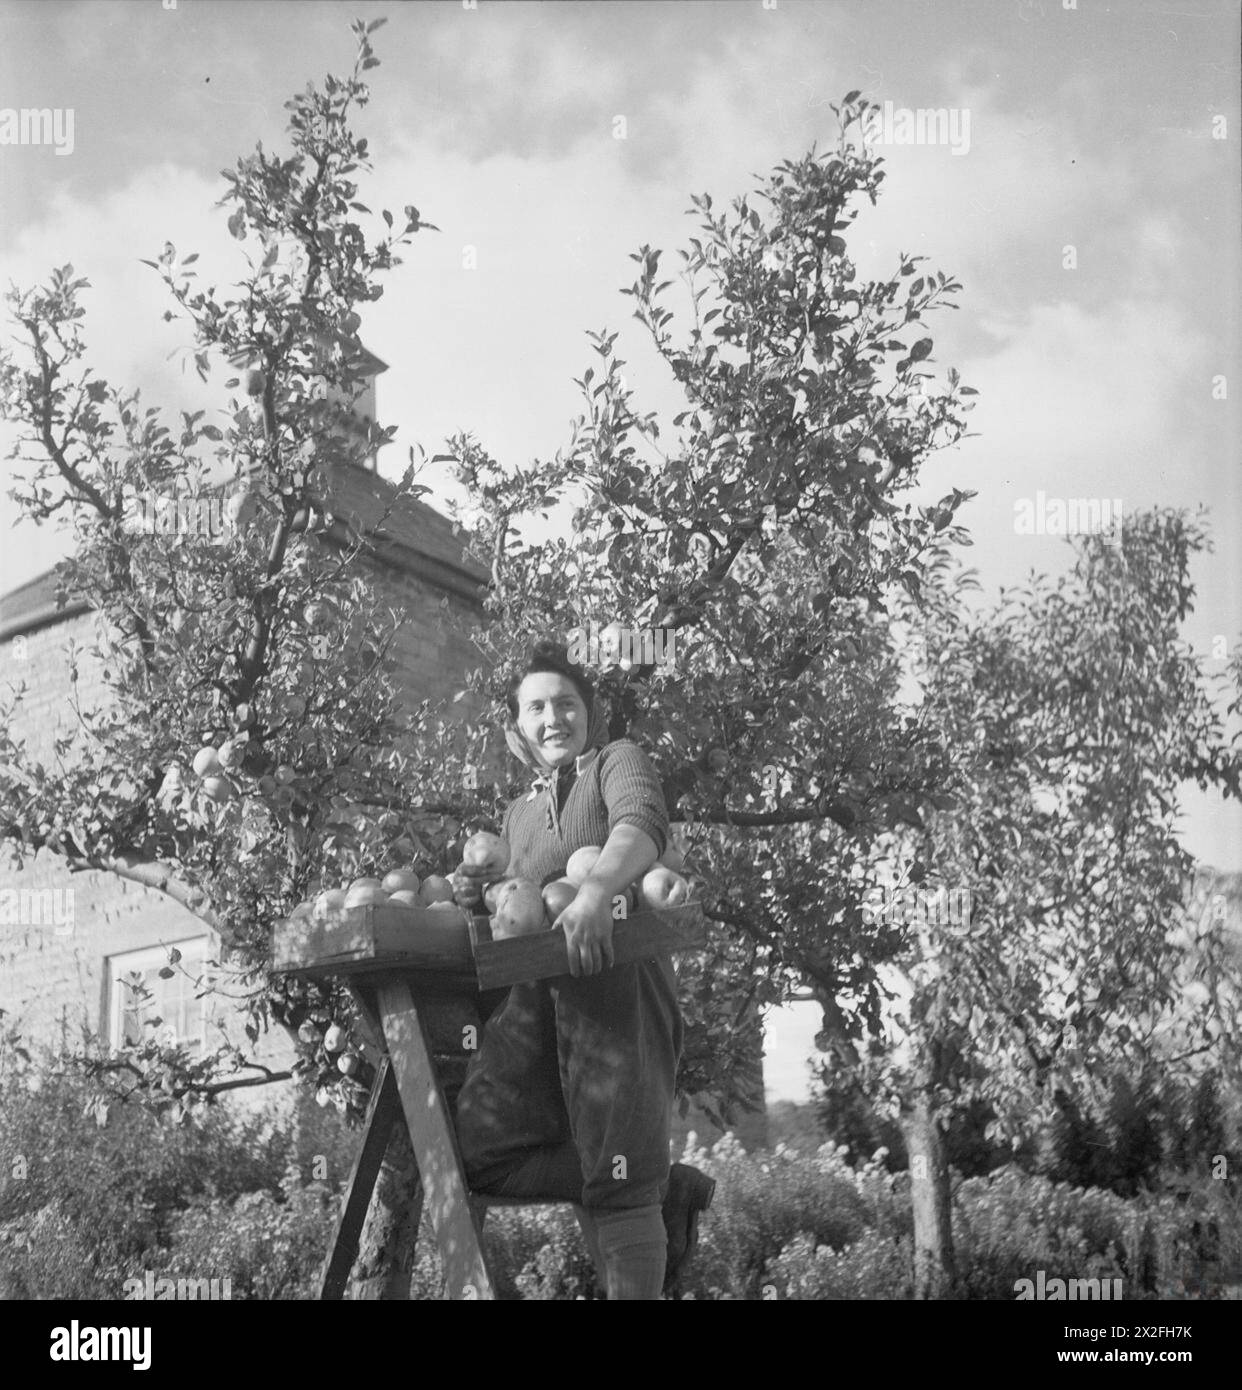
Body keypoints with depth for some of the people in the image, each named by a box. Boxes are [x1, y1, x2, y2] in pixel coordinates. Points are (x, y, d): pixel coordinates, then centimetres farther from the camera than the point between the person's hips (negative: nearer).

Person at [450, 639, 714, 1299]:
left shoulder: (617, 761, 13)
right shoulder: (517, 813, 32)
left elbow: (643, 823, -10)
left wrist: (596, 889, -32)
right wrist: (479, 892, 13)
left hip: (617, 978, -6)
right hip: (538, 990, 6)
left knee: (619, 1180, -10)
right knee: (481, 1147, -11)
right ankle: (666, 1188, 0)